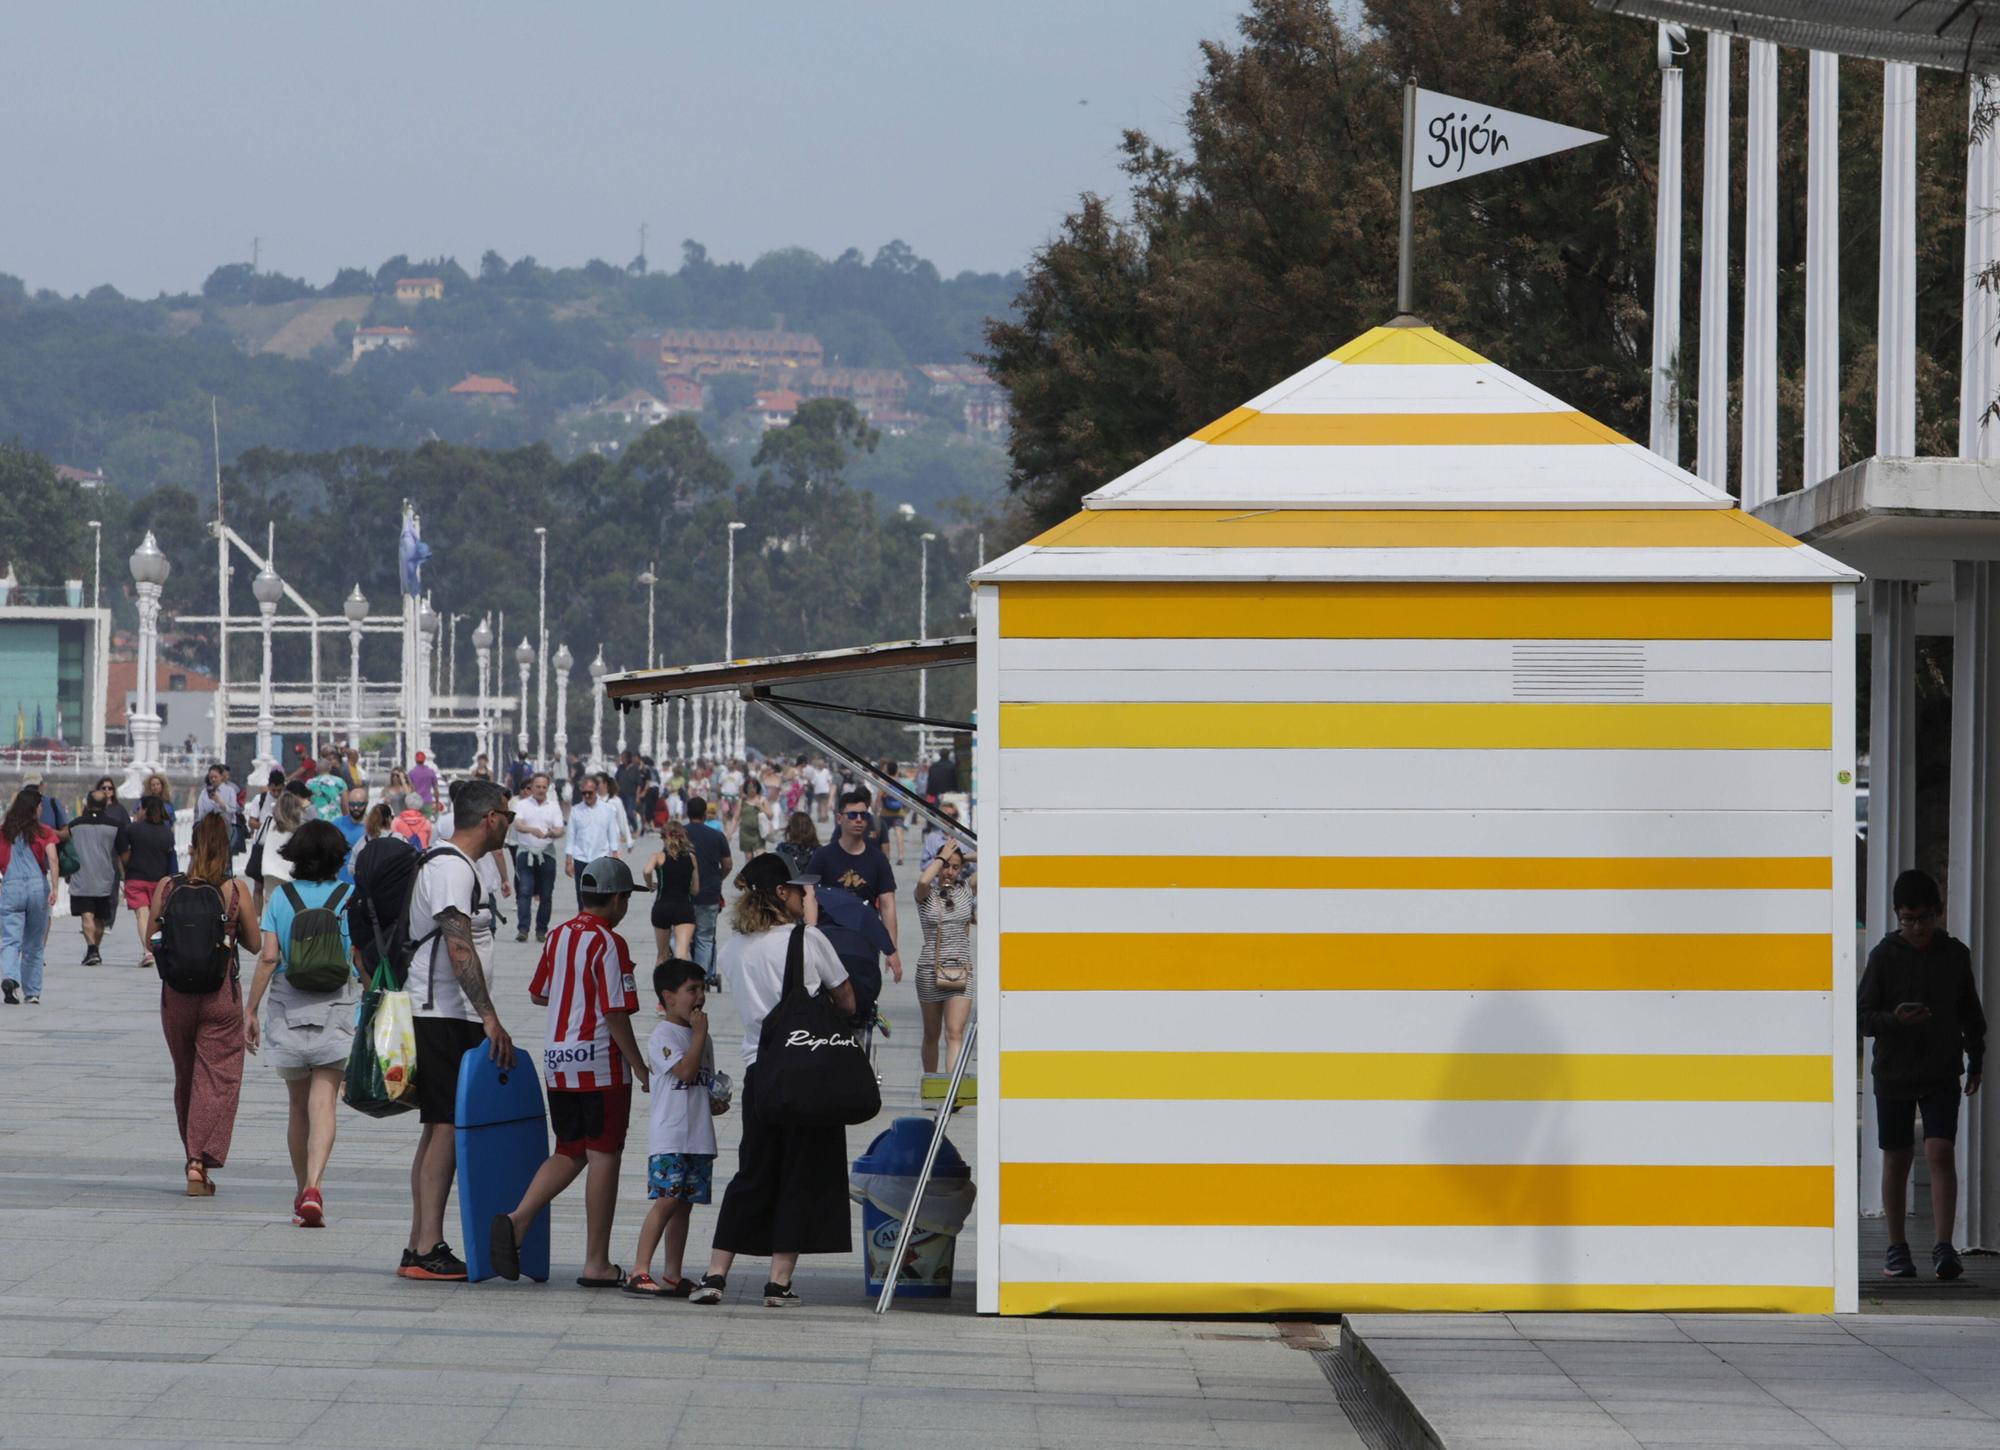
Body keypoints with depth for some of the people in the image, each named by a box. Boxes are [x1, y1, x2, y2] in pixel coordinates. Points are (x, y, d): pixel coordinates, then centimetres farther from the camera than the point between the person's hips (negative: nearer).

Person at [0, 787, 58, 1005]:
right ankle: (32, 993, 19)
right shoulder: (44, 833, 0)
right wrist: (54, 888, -15)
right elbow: (52, 859, -12)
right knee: (34, 945, 13)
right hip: (38, 886, 0)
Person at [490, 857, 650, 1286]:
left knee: (568, 1154, 15)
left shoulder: (559, 936, 9)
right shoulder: (609, 944, -13)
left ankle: (517, 1219, -7)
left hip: (557, 1063, 7)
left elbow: (538, 994, 20)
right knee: (604, 1158, 0)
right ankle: (596, 1263, 1)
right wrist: (640, 1069, -9)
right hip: (601, 1063, -7)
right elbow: (616, 1014, -16)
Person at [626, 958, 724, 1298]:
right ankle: (639, 1272, -16)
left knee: (684, 1204, 8)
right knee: (667, 1200, -15)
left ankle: (673, 1275, 12)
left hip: (699, 1136, 8)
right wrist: (699, 1033, -12)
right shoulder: (663, 1036, -8)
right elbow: (685, 1070, -21)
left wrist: (717, 1103, 6)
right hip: (669, 1137, -8)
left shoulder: (702, 1038, 18)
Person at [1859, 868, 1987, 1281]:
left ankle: (1944, 1247, -15)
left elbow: (1971, 1014, 15)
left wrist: (1975, 1061, 12)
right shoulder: (1884, 956, -4)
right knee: (1897, 1159, 6)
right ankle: (1897, 1249, 17)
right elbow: (1863, 1016, -5)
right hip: (1893, 1072, 0)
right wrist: (1894, 1019, -25)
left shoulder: (1955, 955, 3)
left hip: (1941, 1074, 0)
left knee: (1941, 1153, -13)